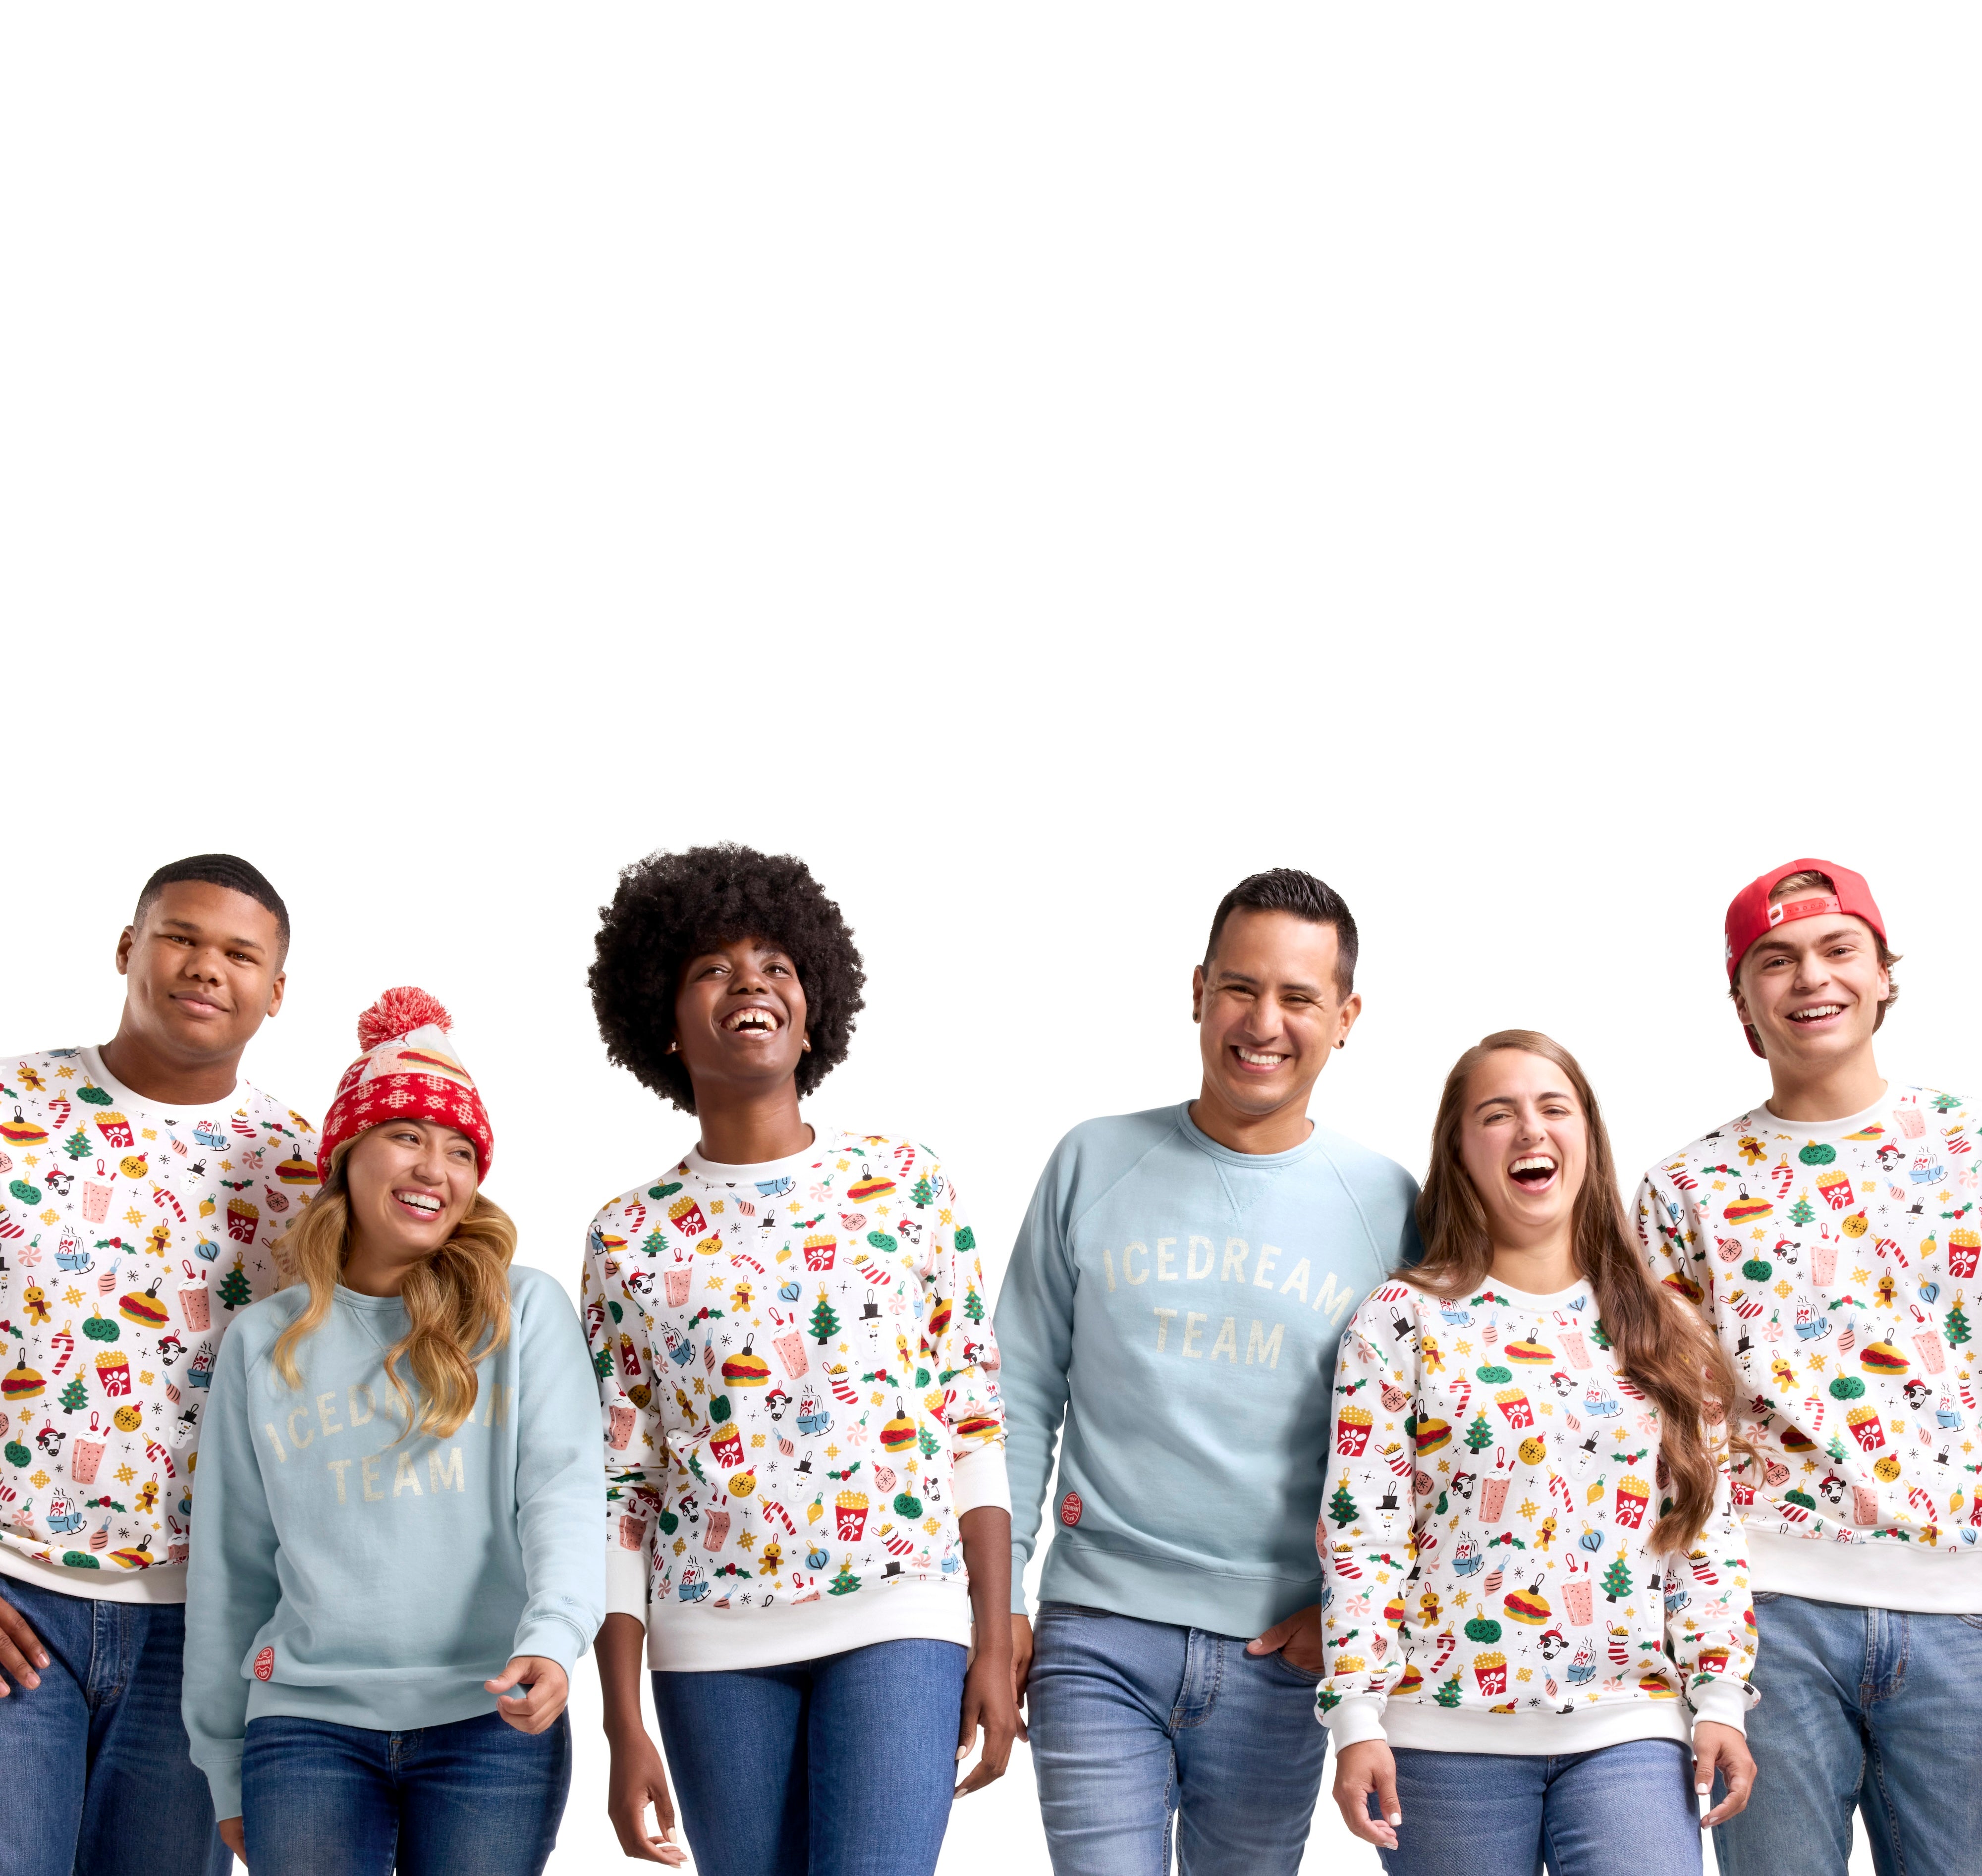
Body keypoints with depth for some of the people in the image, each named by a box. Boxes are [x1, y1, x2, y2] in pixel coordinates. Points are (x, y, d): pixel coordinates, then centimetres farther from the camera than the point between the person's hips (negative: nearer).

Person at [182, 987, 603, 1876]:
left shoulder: (525, 1311, 2)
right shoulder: (263, 1339, 8)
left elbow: (562, 1492, -8)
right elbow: (231, 1565, 12)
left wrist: (552, 1636, -26)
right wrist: (224, 1767, 13)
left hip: (488, 1717, -1)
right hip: (309, 1721, 1)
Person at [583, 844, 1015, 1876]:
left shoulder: (908, 1185, 4)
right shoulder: (630, 1238, 4)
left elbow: (976, 1422, 5)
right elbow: (618, 1493, 4)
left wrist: (995, 1643, -1)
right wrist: (623, 1728, 1)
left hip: (899, 1616, -1)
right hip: (712, 1645, 1)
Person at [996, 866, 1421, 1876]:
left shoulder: (1385, 1203, 1)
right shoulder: (1096, 1163, 1)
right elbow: (1023, 1395, 4)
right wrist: (998, 1595, 0)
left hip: (1278, 1653, 1)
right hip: (1096, 1637, -1)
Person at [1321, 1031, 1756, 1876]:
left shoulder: (1663, 1335, 10)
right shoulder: (1403, 1321, 1)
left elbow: (1709, 1532, 11)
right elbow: (1361, 1529, -4)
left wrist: (1720, 1697, 2)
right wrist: (1357, 1718, -9)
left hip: (1629, 1729, 2)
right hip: (1448, 1734, -2)